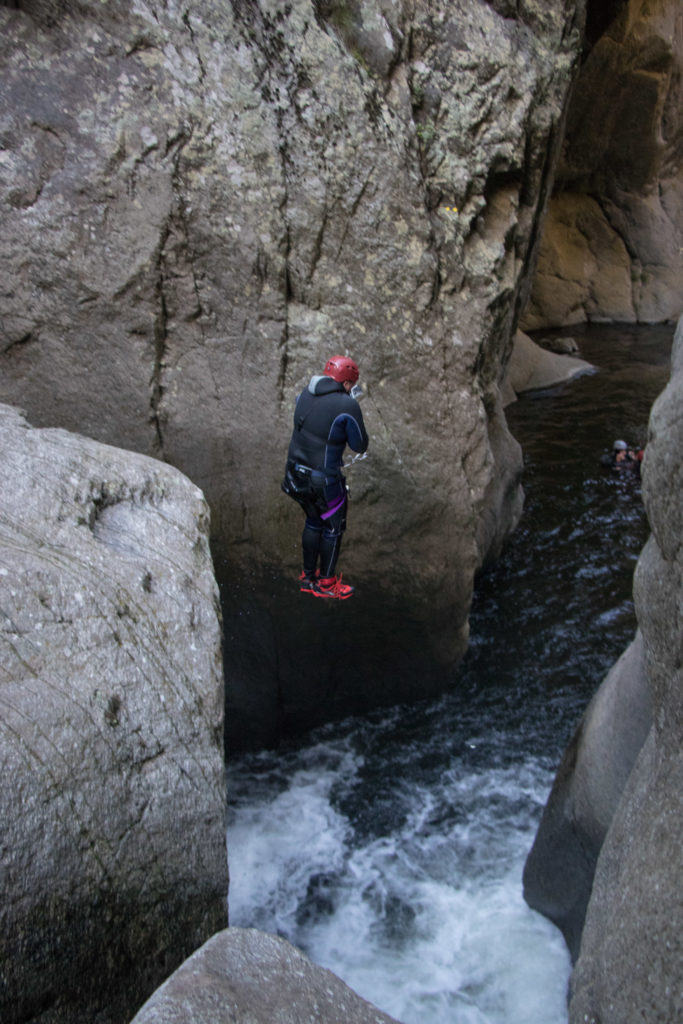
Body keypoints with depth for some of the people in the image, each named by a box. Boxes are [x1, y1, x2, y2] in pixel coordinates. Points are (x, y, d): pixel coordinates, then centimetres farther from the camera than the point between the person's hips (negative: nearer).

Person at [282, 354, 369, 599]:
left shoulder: (305, 394, 1)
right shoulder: (347, 406, -19)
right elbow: (360, 445, -8)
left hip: (296, 472, 7)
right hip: (323, 482, -7)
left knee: (314, 522, 25)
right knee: (333, 528, 15)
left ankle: (308, 577, 38)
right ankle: (325, 583, 28)